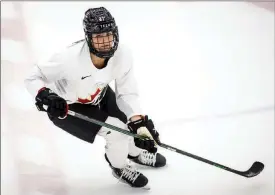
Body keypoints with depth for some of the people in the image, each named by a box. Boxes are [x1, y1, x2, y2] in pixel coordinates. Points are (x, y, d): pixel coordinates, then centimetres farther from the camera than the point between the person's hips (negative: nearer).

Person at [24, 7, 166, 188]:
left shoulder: (122, 54, -28)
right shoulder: (69, 57, -40)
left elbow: (127, 93, -19)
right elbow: (33, 78, -27)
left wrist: (140, 123, -31)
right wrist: (45, 96, -46)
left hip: (99, 94, 5)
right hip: (66, 105, -5)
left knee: (137, 124, 8)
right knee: (116, 131, -14)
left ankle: (136, 152, 45)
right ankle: (119, 167, 20)